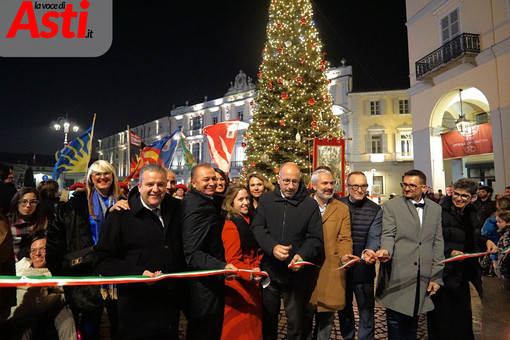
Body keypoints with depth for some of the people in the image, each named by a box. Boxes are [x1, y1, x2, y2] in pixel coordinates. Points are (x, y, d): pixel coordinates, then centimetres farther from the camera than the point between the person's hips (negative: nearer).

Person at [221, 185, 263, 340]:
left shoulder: (247, 221, 9)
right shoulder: (231, 226, -17)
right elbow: (232, 260, -19)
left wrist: (257, 268, -1)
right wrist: (249, 274, -35)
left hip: (251, 283, 8)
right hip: (239, 286, -8)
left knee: (252, 324, 19)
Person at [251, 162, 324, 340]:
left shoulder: (310, 204, -2)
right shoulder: (266, 200, 2)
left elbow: (316, 238, -3)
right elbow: (257, 227, -7)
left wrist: (302, 255, -21)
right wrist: (273, 247, -23)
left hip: (296, 273, -1)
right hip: (269, 271, 2)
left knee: (296, 322, 13)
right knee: (268, 317, 19)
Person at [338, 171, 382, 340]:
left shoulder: (375, 210, -6)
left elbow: (375, 237, -16)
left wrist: (369, 251, -36)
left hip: (363, 269, -2)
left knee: (366, 311, 11)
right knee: (343, 310, 22)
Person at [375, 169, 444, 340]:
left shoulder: (436, 209, 10)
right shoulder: (391, 206, 1)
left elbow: (438, 243, 9)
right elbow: (388, 235, -5)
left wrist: (436, 276, 5)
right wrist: (385, 250, -28)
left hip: (422, 277, 3)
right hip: (398, 274, -3)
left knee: (412, 322, 13)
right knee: (395, 322, 4)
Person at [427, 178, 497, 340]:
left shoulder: (472, 213, 8)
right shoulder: (440, 212, -17)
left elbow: (474, 236, 21)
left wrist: (487, 241, 2)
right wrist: (450, 251, -29)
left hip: (464, 272, 8)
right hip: (446, 273, -7)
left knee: (462, 312, 21)